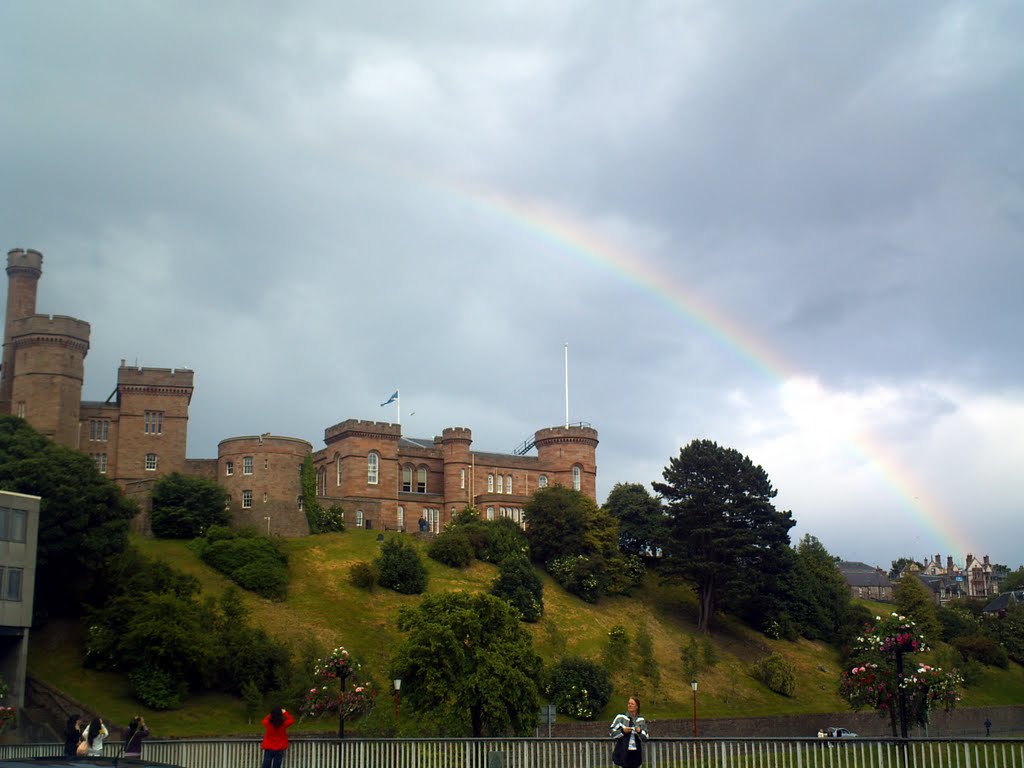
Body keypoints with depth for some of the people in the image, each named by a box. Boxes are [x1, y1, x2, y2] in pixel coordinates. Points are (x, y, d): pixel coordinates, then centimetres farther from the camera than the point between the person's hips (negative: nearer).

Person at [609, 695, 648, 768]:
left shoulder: (641, 720, 8)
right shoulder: (620, 718, 0)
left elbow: (645, 738, 6)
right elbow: (611, 732, -2)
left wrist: (640, 732, -13)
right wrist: (623, 731, -16)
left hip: (636, 752, 3)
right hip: (624, 752, -3)